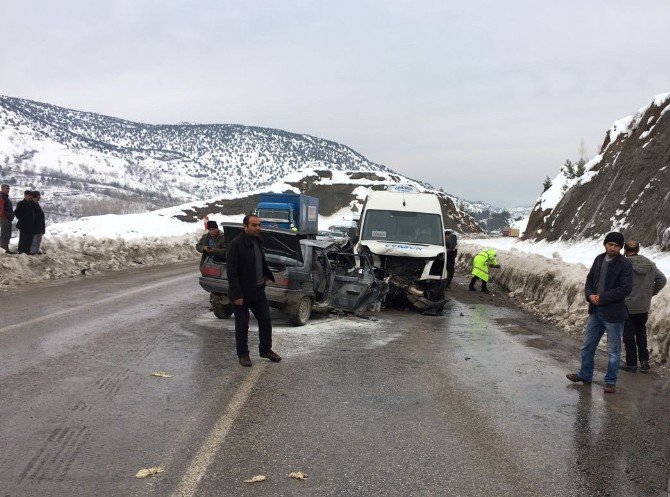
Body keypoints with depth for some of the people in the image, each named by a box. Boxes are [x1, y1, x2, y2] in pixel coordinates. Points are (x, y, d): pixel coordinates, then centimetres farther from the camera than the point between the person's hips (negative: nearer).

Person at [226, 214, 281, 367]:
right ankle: (243, 354, 20)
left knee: (265, 321, 13)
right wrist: (237, 295, -22)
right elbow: (231, 272, -20)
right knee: (242, 326, 6)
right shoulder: (236, 244, -18)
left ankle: (266, 349, 29)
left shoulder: (258, 241, 5)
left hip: (258, 291, 7)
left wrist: (267, 274, 30)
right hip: (242, 293, -7)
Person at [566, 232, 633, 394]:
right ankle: (585, 374, 33)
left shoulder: (625, 264, -13)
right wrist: (589, 295, -8)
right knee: (587, 346, 16)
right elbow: (590, 279, 12)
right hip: (596, 311, 6)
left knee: (613, 350, 7)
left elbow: (625, 289, -19)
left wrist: (601, 298, -18)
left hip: (613, 314, -6)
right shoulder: (599, 259, 7)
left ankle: (610, 381, 21)